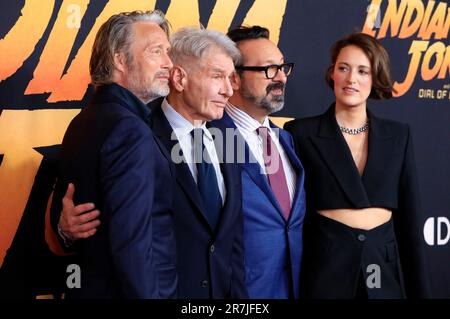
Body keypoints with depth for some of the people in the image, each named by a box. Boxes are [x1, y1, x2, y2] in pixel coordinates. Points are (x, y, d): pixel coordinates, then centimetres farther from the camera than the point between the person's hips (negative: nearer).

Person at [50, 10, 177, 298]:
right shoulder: (130, 131, -21)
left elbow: (59, 213, 14)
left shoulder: (84, 121, 8)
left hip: (90, 285, 9)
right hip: (123, 290, -9)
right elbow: (132, 242, -26)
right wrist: (148, 294, -22)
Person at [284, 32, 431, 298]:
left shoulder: (398, 135, 6)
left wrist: (419, 290, 5)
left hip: (386, 270, 3)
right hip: (325, 268, -3)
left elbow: (410, 217, 7)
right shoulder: (302, 133, -3)